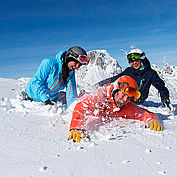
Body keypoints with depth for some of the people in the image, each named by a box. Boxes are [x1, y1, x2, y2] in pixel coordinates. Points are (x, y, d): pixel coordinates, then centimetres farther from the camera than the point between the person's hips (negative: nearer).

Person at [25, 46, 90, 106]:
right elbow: (37, 81, -26)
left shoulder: (71, 72, -9)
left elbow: (71, 92, -13)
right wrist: (45, 99, -32)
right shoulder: (49, 63, -26)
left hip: (52, 97, 5)